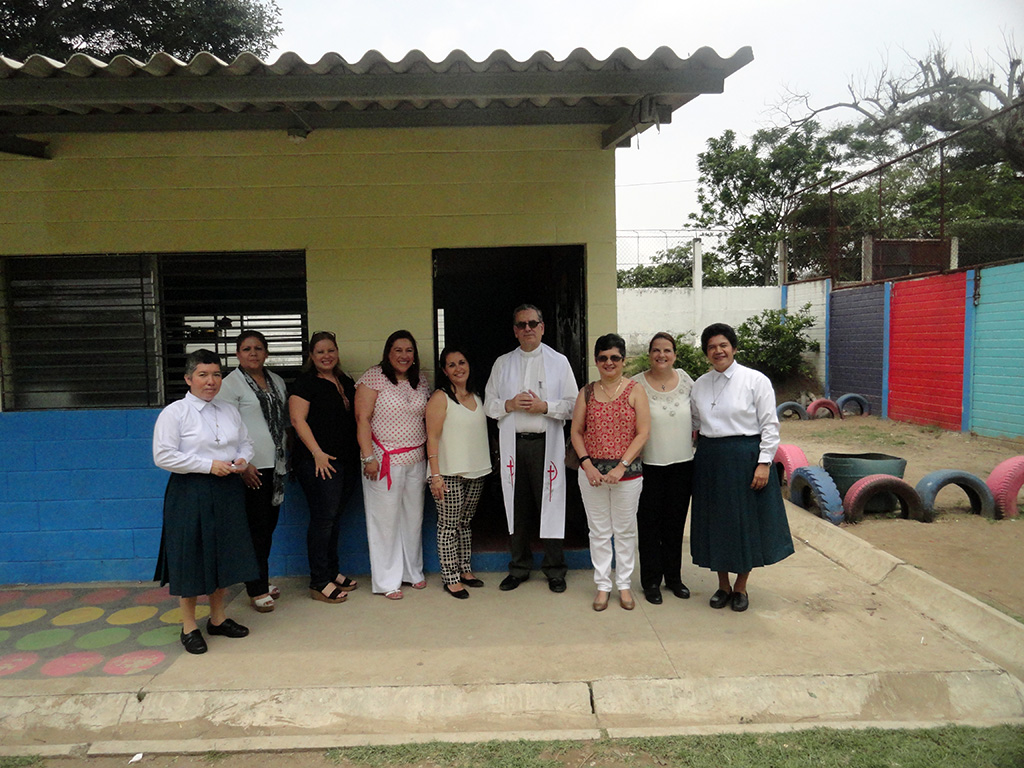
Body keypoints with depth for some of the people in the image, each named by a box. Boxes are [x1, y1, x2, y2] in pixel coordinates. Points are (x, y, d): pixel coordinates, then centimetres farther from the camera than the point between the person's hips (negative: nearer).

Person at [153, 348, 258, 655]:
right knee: (191, 558, 3)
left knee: (225, 555, 13)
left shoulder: (229, 412, 9)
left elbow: (246, 442, 19)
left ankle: (218, 617, 30)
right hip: (191, 493, -5)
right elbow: (163, 456, -15)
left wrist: (242, 460, -4)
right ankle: (189, 626, 20)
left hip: (228, 492, 6)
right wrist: (209, 465, -18)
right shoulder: (174, 413, -8)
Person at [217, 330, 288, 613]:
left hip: (275, 464, 6)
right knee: (256, 527, -3)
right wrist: (242, 464, -16)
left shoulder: (276, 381, 14)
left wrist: (286, 457, 17)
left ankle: (262, 580, 27)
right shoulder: (231, 383, -5)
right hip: (251, 467, -6)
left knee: (269, 525, 13)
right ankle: (257, 590, 7)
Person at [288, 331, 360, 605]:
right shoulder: (305, 383, -5)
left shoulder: (346, 383, 16)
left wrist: (363, 452, 15)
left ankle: (333, 573, 25)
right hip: (320, 462, -7)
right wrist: (317, 453, -18)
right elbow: (298, 420, -13)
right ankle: (318, 583, 4)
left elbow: (355, 418, 23)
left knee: (335, 518, 14)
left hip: (346, 461, 7)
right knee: (323, 518, -5)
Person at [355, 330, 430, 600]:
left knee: (414, 516, 13)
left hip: (416, 459, 5)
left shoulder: (420, 381, 10)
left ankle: (412, 571, 29)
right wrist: (368, 457, -15)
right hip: (385, 460, -5)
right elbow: (362, 419, -10)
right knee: (386, 518, 2)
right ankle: (387, 581, 14)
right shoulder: (373, 377, -7)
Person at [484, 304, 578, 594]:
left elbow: (573, 404, 2)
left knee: (550, 505, 0)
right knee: (517, 508, 7)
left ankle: (555, 570, 15)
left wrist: (545, 406, -13)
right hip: (513, 444, 2)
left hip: (547, 443, -2)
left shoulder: (559, 362, 8)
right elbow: (489, 404, 11)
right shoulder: (502, 363, 13)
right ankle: (519, 568, 22)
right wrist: (509, 404, -9)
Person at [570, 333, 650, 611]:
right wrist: (587, 464, -7)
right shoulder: (587, 392, 6)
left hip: (627, 472, -2)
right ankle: (602, 585, 22)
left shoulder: (635, 390, -2)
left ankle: (624, 584, 24)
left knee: (625, 530, 9)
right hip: (592, 471, 2)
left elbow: (643, 432, -7)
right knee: (599, 531, 9)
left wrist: (621, 466, -14)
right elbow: (576, 432, 6)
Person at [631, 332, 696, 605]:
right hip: (649, 466, -3)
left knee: (675, 522, 13)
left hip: (682, 463, 3)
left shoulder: (685, 380, 3)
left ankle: (674, 577, 28)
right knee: (649, 524, 5)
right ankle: (651, 581, 19)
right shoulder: (637, 384, -7)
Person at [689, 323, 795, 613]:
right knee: (715, 521, 10)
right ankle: (723, 585, 27)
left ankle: (740, 587, 24)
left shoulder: (755, 380, -6)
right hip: (710, 460, 4)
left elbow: (770, 425, -7)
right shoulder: (700, 385, 8)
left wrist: (764, 463, -13)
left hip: (745, 458, -4)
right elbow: (694, 423, 15)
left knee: (746, 522, 5)